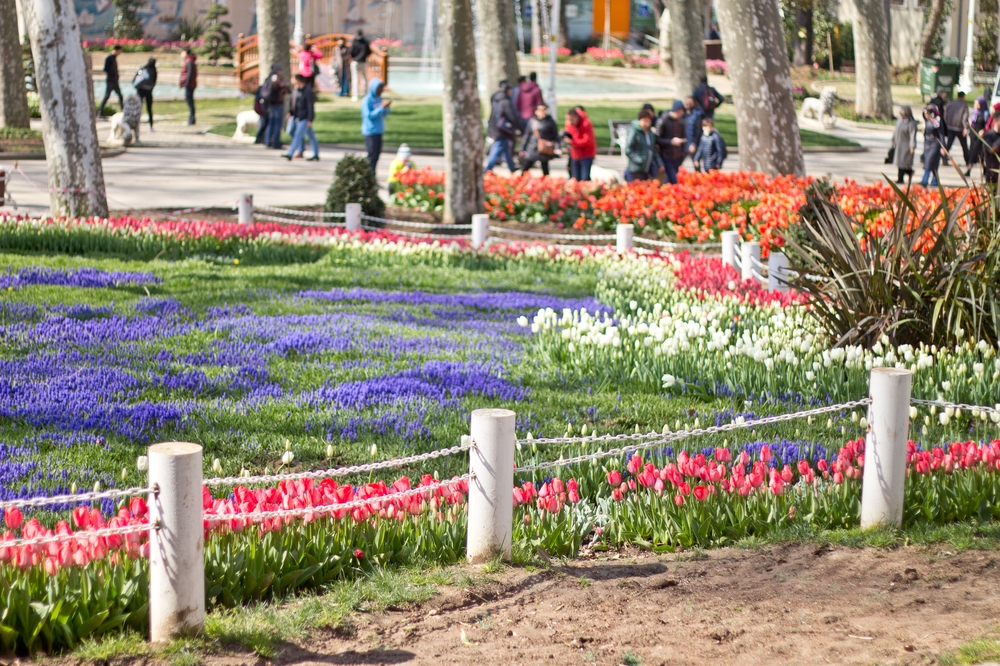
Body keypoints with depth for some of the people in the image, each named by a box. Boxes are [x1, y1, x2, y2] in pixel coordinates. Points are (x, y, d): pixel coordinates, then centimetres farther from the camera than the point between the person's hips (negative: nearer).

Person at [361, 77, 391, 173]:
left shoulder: (379, 99, 10)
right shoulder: (367, 100, -12)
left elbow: (384, 114, 16)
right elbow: (369, 116, -19)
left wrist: (386, 107, -4)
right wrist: (381, 107, -21)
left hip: (379, 132, 8)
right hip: (371, 132, -8)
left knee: (377, 154, 10)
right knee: (372, 156, -7)